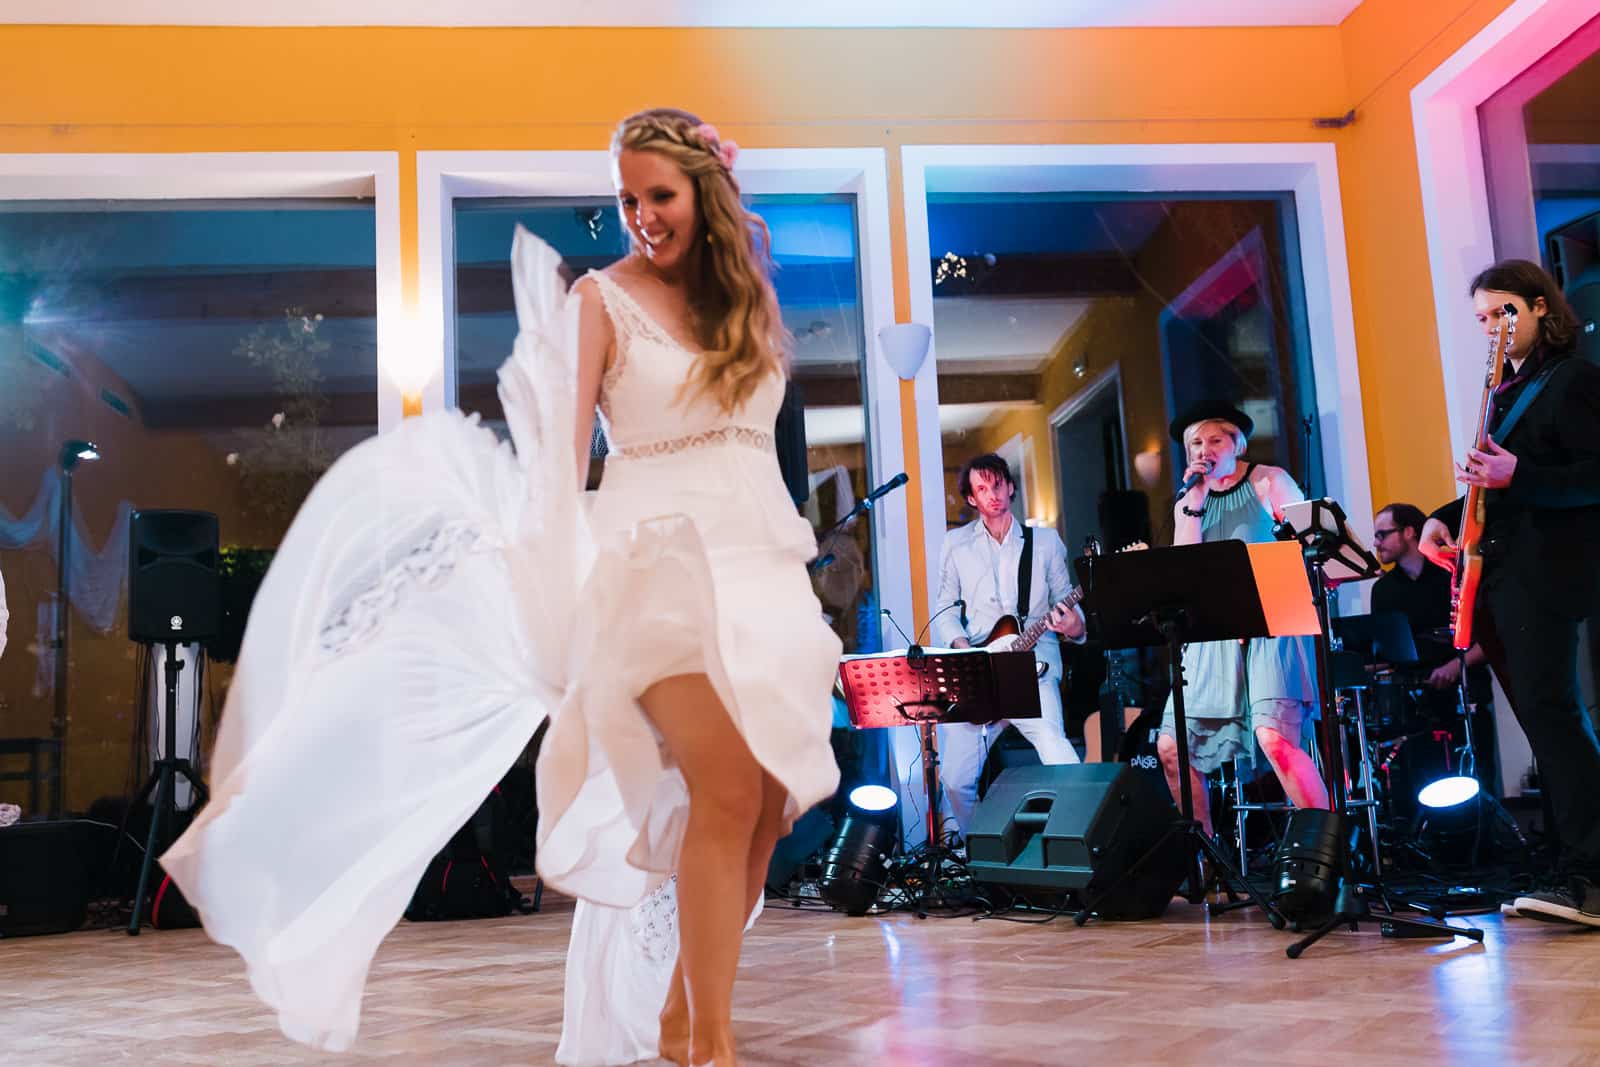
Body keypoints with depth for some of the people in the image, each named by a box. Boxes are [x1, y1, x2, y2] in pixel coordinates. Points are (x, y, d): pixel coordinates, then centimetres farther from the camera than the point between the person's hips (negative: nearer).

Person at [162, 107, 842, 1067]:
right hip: (663, 557, -5)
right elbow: (563, 451, -5)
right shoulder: (603, 298, 2)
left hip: (763, 558, 5)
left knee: (775, 801, -1)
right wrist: (552, 582, -12)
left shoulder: (750, 301, 16)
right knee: (727, 790, -18)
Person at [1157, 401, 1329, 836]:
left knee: (1274, 738, -25)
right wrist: (1196, 501, -6)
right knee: (1172, 747, 1)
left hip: (1272, 626, -5)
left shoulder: (1269, 481, 3)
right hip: (1213, 634, 5)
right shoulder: (1187, 503, 13)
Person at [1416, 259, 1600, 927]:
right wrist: (1447, 516, 10)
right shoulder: (1505, 391, 22)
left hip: (1544, 572, -9)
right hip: (1497, 573, 9)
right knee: (1545, 717, 9)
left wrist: (1516, 476, -24)